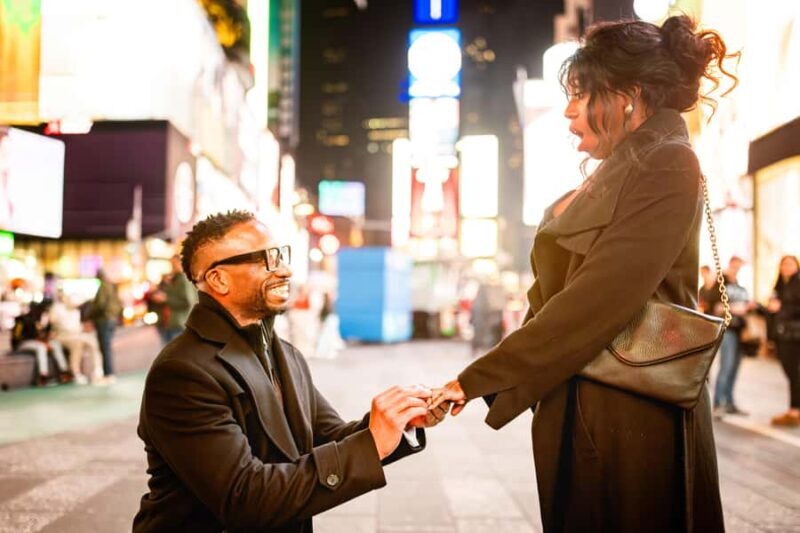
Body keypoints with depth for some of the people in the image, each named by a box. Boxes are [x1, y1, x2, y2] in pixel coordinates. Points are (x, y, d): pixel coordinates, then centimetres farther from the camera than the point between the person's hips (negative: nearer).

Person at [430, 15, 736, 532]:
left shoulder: (667, 166, -11)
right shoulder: (609, 180, 16)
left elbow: (597, 303, -21)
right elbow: (554, 297, 12)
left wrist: (478, 379, -17)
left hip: (631, 418, -8)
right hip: (577, 414, 8)